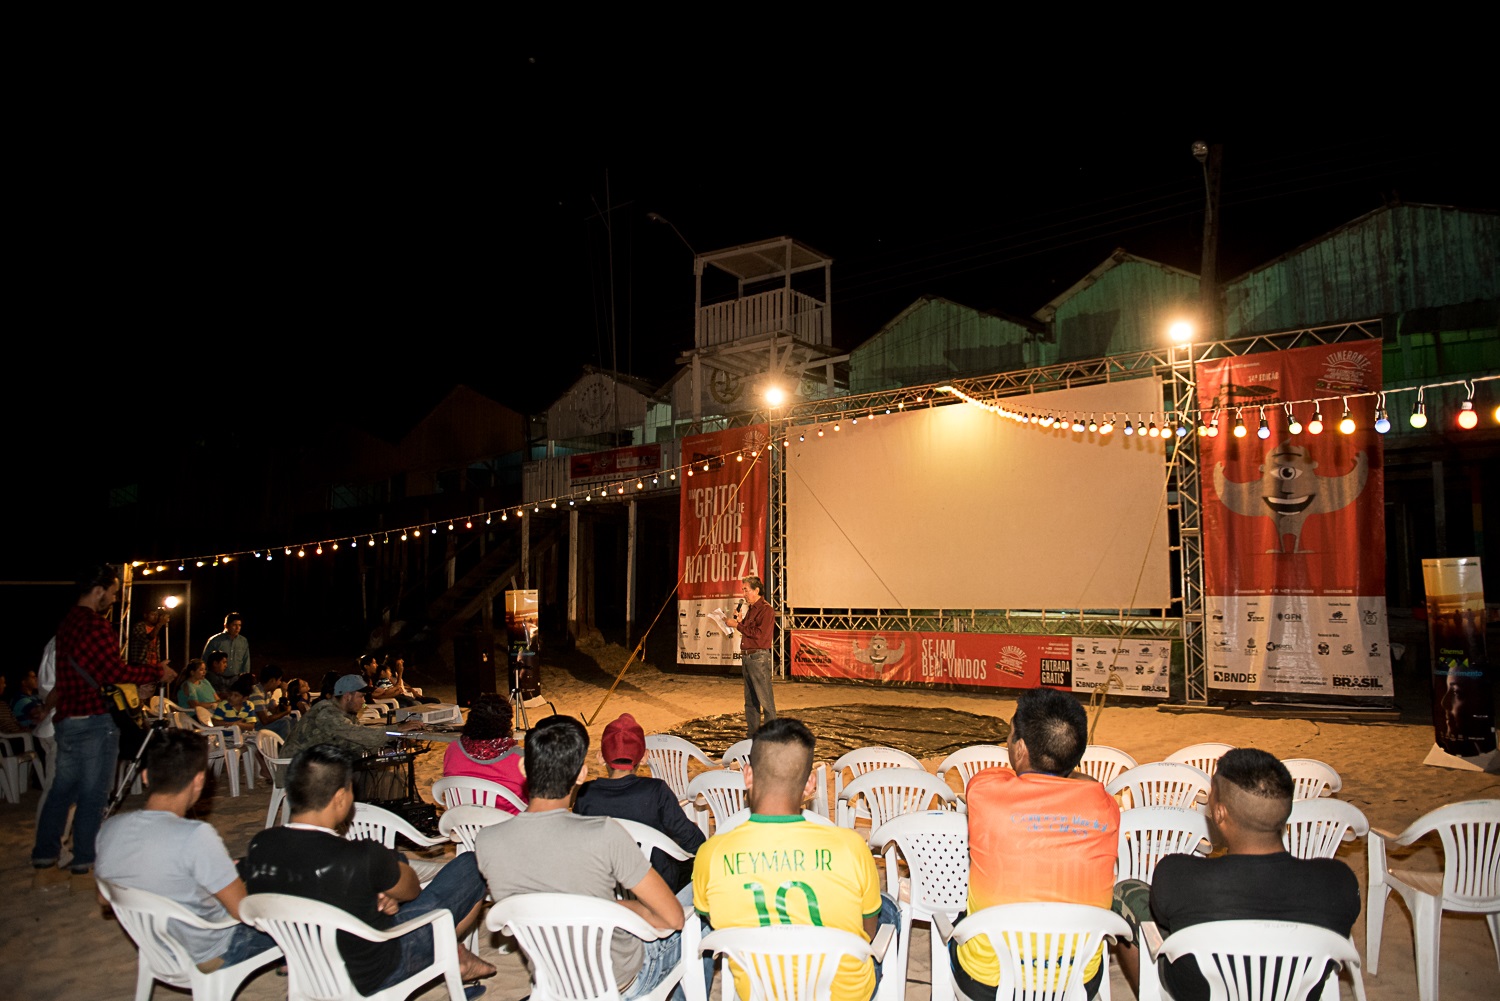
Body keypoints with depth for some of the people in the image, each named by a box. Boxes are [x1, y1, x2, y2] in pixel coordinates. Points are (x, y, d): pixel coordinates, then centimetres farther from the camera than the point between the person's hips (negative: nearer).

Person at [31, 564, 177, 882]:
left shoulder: (66, 623, 13)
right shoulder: (95, 624, -17)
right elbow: (116, 672, -21)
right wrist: (159, 673, -11)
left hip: (66, 719, 9)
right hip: (95, 719, -9)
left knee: (62, 790, 15)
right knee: (93, 795, -1)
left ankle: (43, 864, 20)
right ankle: (82, 867, 5)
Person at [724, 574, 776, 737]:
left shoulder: (765, 610, -11)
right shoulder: (750, 609, 17)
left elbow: (760, 635, -20)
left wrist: (738, 625, -15)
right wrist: (739, 621, 5)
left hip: (759, 657, -9)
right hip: (747, 657, 10)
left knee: (765, 698, -6)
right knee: (750, 699, 14)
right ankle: (752, 733, 22)